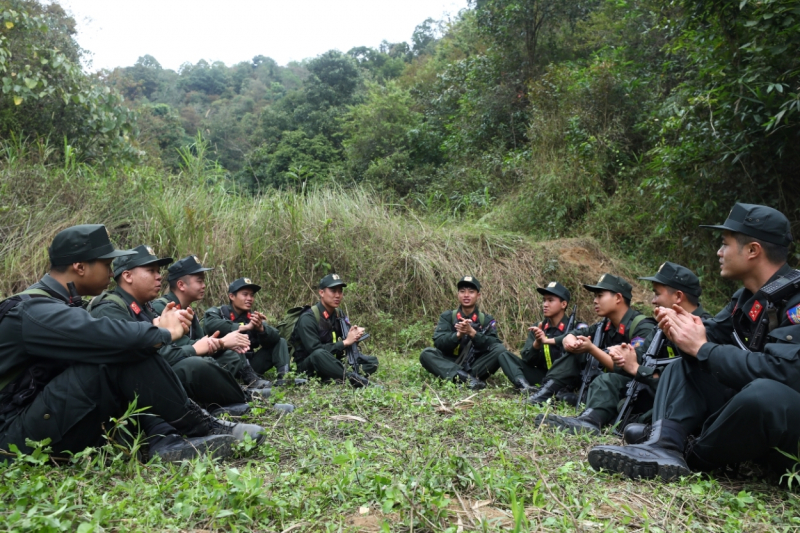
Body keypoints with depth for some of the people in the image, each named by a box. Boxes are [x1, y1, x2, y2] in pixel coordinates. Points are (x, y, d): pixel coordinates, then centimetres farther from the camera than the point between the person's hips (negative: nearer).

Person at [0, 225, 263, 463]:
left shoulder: (55, 303, 11)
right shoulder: (36, 311, -21)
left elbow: (102, 339, 8)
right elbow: (115, 338, -33)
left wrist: (157, 327, -3)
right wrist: (165, 333, -15)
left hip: (54, 422, 10)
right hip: (24, 433, -10)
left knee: (125, 353, -4)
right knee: (124, 354, -25)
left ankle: (164, 439, -18)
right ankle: (203, 430, -15)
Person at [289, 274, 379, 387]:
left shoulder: (339, 314, 5)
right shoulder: (308, 318, -17)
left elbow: (349, 343, 7)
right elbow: (315, 350, -25)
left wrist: (355, 334, -17)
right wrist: (345, 342, -22)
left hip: (332, 364, 8)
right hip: (309, 367, -8)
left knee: (372, 361, -4)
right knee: (319, 354, -40)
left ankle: (336, 377, -29)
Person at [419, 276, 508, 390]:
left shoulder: (487, 319, 7)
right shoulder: (447, 317, 6)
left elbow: (493, 345, -9)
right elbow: (438, 342, -7)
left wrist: (472, 332, -24)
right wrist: (458, 334, -25)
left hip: (476, 366, 0)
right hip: (451, 365, 0)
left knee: (500, 349, -21)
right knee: (426, 354, -24)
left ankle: (463, 378, -30)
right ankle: (466, 377, -39)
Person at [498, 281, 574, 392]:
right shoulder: (537, 328, 7)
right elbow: (527, 359, -1)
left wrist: (547, 340, -27)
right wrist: (537, 343, -20)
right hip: (541, 376, 5)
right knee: (504, 355, -8)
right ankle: (524, 385, -34)